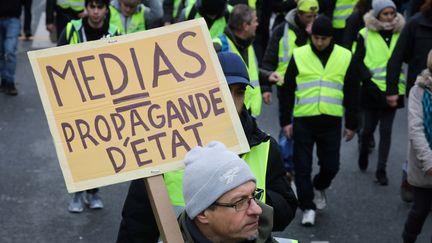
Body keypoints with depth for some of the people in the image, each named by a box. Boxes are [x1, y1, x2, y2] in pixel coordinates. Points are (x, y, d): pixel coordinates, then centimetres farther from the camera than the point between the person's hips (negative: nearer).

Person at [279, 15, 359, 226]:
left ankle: (319, 187, 39)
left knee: (330, 165, 7)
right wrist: (285, 120, 0)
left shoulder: (345, 57, 2)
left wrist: (351, 124, 8)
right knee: (302, 166, 2)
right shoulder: (299, 56, -1)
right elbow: (287, 91, 4)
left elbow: (351, 94, 8)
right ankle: (308, 207, 16)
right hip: (303, 120, -1)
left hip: (331, 122, 1)